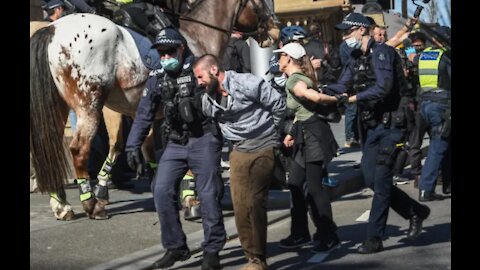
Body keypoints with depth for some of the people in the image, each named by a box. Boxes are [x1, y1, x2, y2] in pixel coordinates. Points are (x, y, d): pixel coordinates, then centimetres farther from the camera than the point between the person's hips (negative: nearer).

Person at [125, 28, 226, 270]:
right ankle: (175, 247, 10)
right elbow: (144, 114, 12)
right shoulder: (157, 77, 9)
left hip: (204, 140, -5)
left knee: (208, 195, -4)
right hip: (176, 143, 5)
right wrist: (133, 145, 7)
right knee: (161, 191, -4)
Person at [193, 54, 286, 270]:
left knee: (255, 204, -7)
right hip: (239, 151, 5)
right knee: (240, 205, -2)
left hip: (264, 148, -5)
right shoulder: (208, 100, 5)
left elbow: (278, 104, -7)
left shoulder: (247, 84, -14)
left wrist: (270, 132, 3)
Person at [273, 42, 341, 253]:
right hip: (306, 136, 10)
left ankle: (328, 238, 1)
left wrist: (338, 99, -13)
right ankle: (300, 234, 20)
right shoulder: (298, 78, 15)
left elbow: (316, 97, -28)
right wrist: (292, 134, 18)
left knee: (314, 187, -6)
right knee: (295, 184, 12)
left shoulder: (293, 81, -14)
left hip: (314, 135, -10)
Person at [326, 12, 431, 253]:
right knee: (371, 179, 9)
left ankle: (374, 239, 0)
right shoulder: (356, 59, 13)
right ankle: (415, 212, 26)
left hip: (389, 125, -9)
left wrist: (351, 98, -28)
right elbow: (341, 86, 8)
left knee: (380, 181, -6)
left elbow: (383, 88, -26)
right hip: (370, 125, 9)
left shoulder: (381, 52, -14)